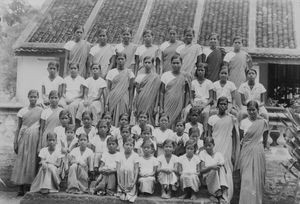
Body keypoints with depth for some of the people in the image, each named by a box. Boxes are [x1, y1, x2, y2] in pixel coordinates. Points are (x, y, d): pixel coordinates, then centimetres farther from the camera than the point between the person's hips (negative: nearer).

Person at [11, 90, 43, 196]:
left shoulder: (41, 111, 5)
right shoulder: (23, 111, 8)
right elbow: (18, 127, 10)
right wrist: (15, 142, 5)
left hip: (35, 138, -1)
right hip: (24, 137, 1)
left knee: (32, 161, -2)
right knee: (21, 161, -2)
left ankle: (28, 186, 3)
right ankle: (21, 188, 2)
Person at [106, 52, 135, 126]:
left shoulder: (129, 73, 4)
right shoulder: (111, 72, 7)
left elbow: (131, 89, 3)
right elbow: (108, 88, 6)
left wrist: (130, 104, -2)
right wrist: (107, 103, -3)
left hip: (124, 99, -1)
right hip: (113, 100, 1)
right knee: (114, 119, -3)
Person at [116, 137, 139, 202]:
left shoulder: (135, 155, 2)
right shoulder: (120, 155, 6)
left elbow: (136, 170, -1)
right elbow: (118, 169, 2)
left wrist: (134, 182, -9)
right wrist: (118, 182, -6)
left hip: (131, 176, -1)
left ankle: (130, 194, -13)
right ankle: (122, 193, -9)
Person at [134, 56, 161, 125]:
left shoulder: (155, 77, 0)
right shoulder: (139, 76, 11)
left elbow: (157, 93, -2)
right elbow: (137, 89, 14)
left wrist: (156, 107, -7)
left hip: (150, 103, -3)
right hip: (140, 102, 3)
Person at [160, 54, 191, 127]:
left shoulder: (185, 76, 4)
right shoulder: (165, 75, 3)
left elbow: (187, 93, 8)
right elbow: (162, 92, 4)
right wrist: (161, 107, -2)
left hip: (179, 106, 1)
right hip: (168, 106, 0)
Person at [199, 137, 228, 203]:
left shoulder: (218, 154, 13)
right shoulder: (202, 154, 9)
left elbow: (224, 171, 6)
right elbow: (201, 170, -2)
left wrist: (220, 165, -16)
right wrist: (211, 167, -19)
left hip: (219, 177, 2)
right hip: (207, 177, -2)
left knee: (221, 168, -31)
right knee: (215, 170, -33)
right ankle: (219, 195, -44)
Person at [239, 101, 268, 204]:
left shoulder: (263, 122, -1)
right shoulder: (244, 122, -1)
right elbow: (241, 138, 5)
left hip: (258, 151, 0)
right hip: (246, 152, 0)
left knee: (257, 176, 5)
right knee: (246, 177, -2)